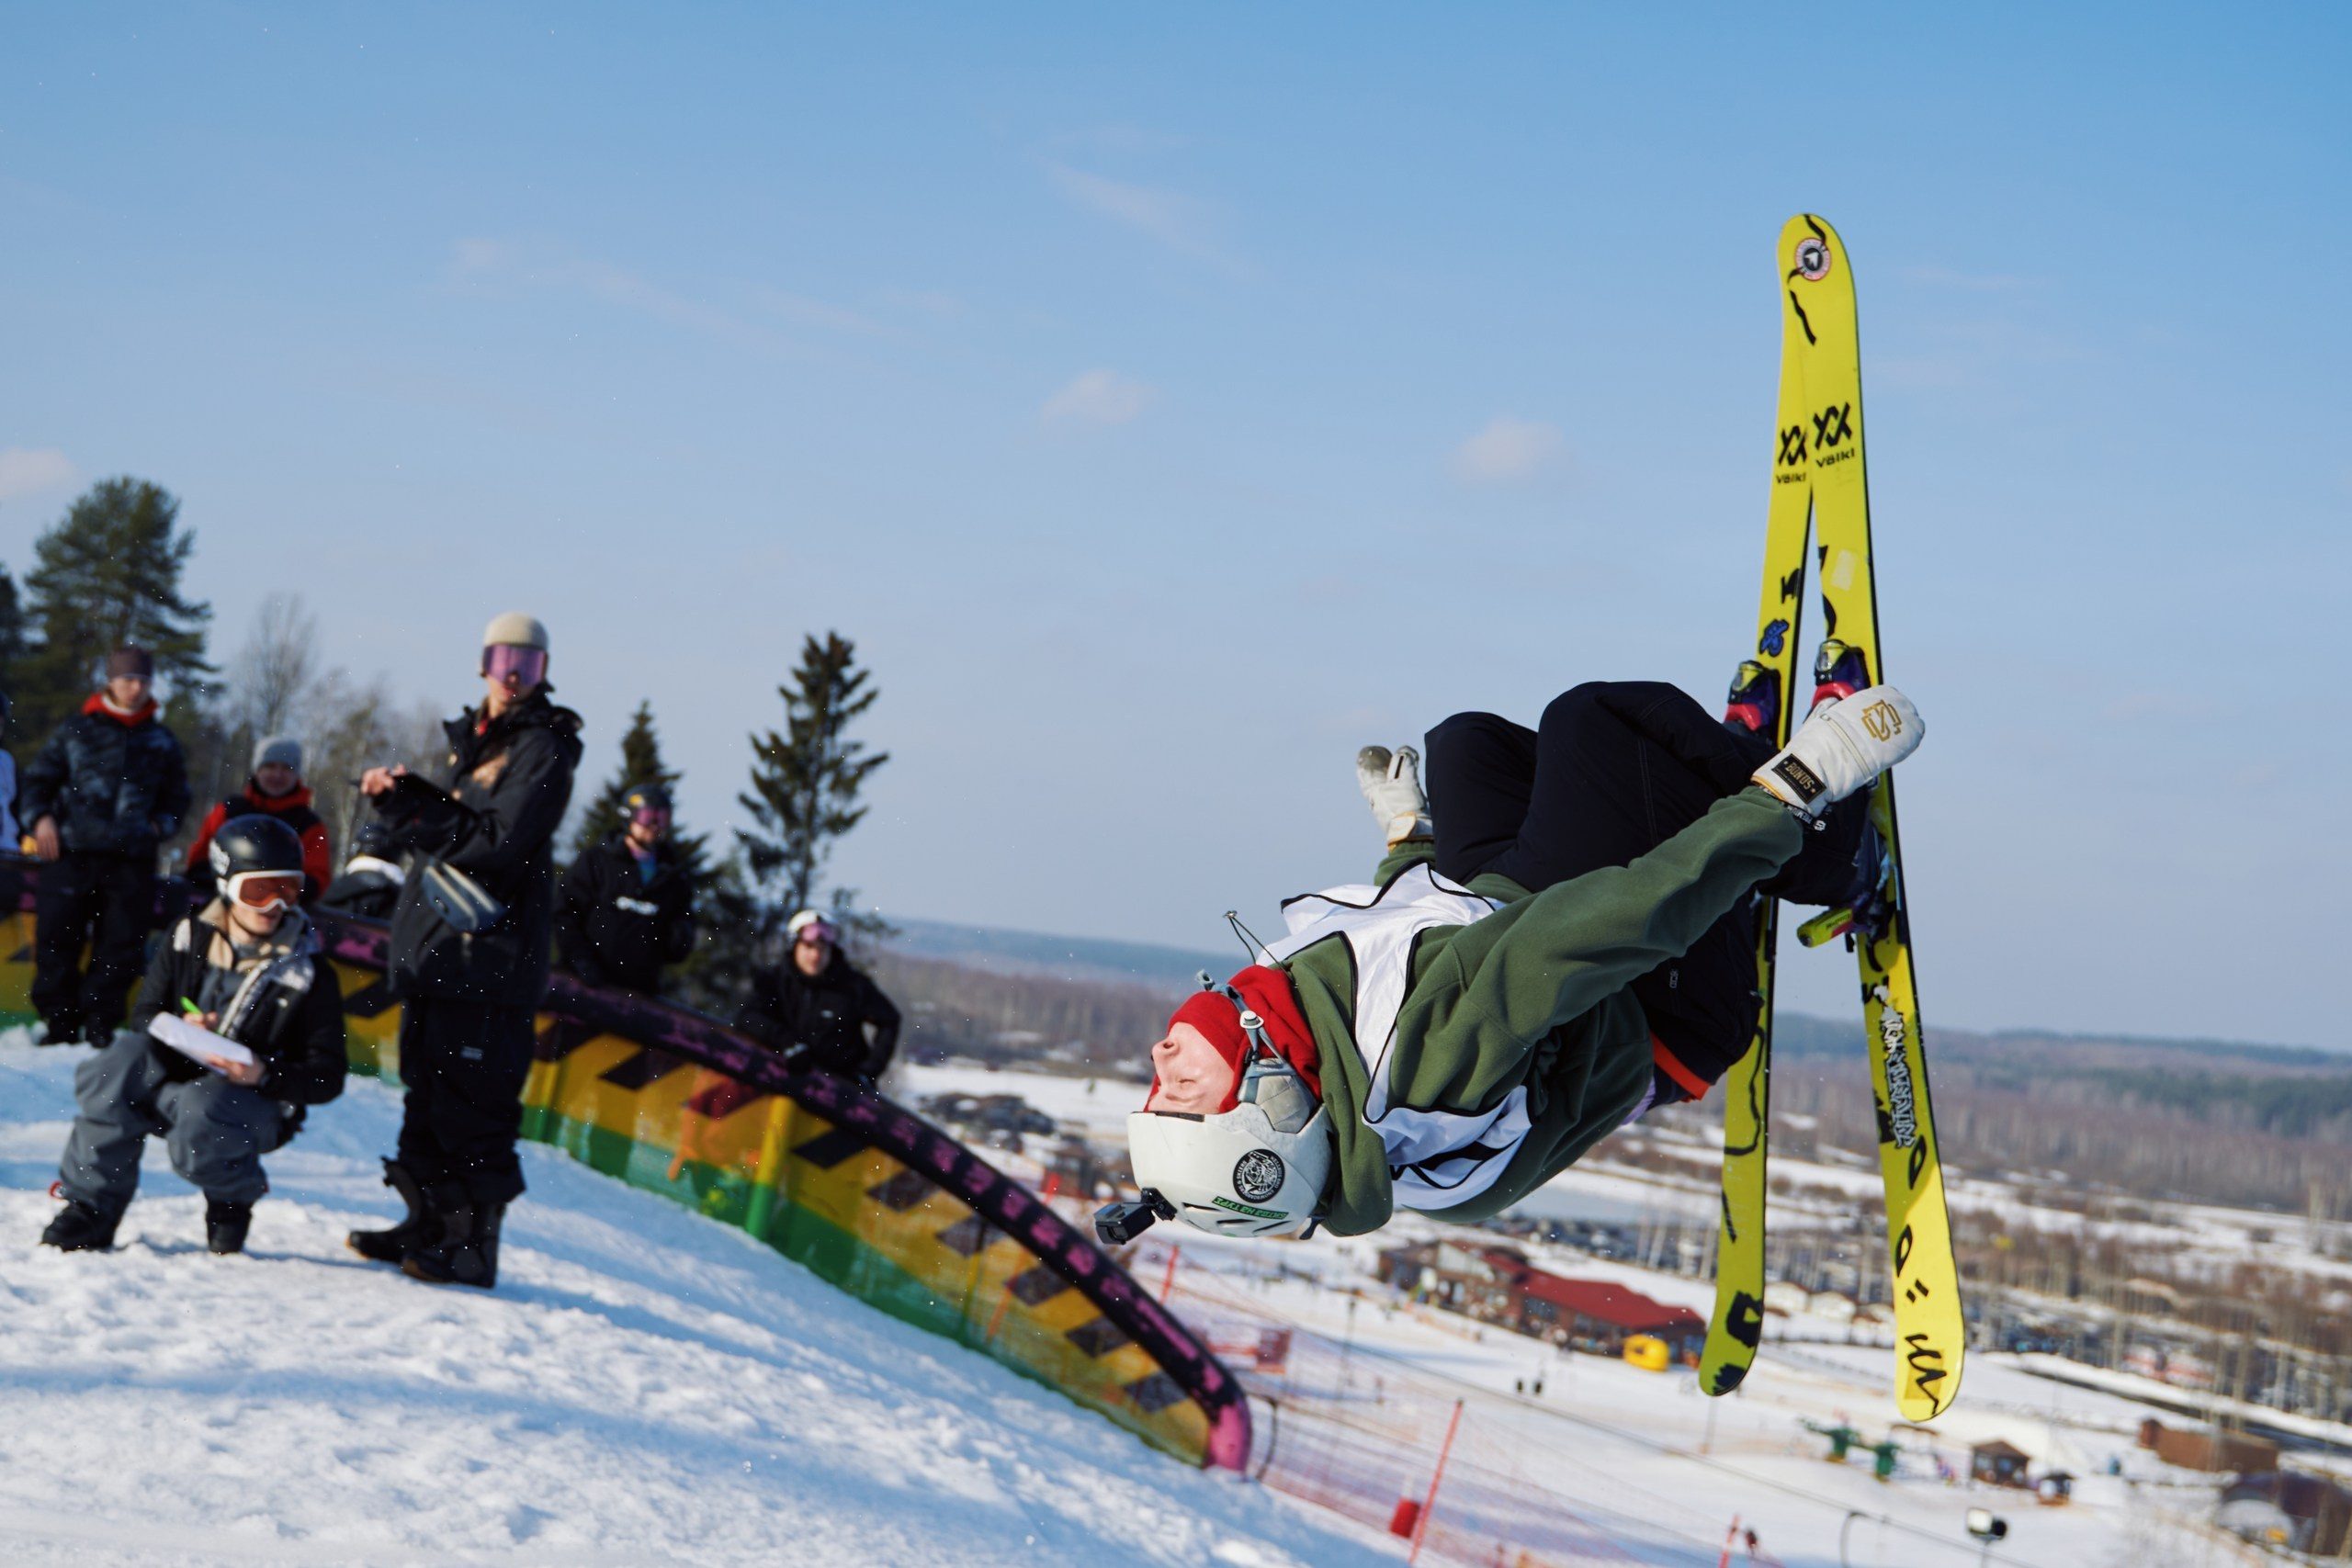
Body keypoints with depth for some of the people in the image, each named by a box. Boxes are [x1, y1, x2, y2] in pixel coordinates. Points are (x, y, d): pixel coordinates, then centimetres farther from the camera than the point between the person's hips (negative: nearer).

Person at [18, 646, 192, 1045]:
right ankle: (60, 1021, 3)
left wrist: (159, 825, 4)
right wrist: (40, 818, -4)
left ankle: (100, 1023, 7)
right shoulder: (75, 732, 10)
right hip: (72, 852, -1)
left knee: (120, 945, -1)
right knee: (55, 937, -6)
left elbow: (177, 797, 23)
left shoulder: (163, 742, 15)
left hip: (133, 859, 1)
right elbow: (38, 780, 13)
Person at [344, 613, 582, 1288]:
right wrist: (401, 795, 4)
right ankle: (428, 1226, 21)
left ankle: (473, 1245, -6)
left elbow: (499, 840, -19)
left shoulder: (543, 750, -8)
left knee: (472, 1103, -9)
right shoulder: (473, 738, 19)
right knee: (427, 1088, 12)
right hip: (438, 941, 9)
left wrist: (412, 805, -15)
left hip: (491, 952, -9)